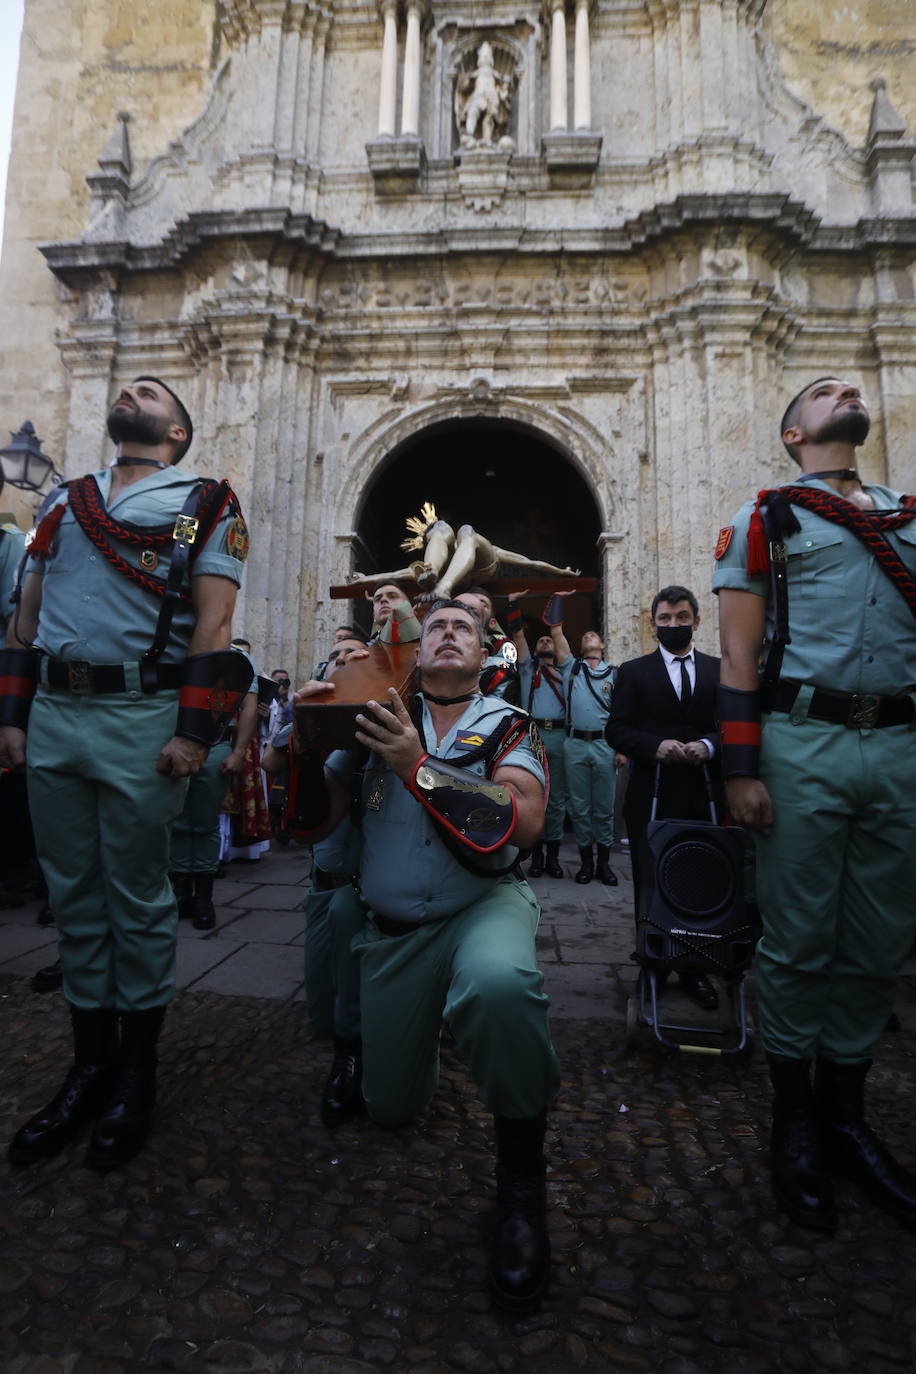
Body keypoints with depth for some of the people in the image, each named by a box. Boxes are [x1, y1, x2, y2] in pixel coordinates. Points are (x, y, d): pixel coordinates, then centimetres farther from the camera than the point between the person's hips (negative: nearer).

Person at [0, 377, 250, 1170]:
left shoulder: (203, 505, 4)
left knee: (138, 898, 4)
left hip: (139, 717, -5)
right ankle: (90, 1064, 27)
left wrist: (193, 732, -16)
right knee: (74, 895, 11)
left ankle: (136, 1075, 21)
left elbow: (212, 621, -7)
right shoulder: (66, 501, 19)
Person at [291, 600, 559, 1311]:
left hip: (483, 905, -3)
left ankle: (522, 1175, -14)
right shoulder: (379, 716, 2)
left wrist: (419, 767, -28)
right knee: (392, 1108, 12)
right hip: (392, 930, 3)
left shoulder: (508, 725, -4)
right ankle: (422, 1022, 45)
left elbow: (526, 821, -22)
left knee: (499, 984, -38)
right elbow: (316, 821, -2)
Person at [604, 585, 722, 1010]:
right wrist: (655, 747, -18)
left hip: (704, 795, 1)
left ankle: (694, 970, 21)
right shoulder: (633, 672, 6)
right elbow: (616, 729, -1)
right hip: (651, 796, -1)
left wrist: (709, 745, -16)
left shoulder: (719, 670, 10)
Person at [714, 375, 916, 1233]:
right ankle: (795, 1123, 20)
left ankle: (845, 1115, 27)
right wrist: (740, 770, -10)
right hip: (803, 746, -4)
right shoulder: (764, 519, 6)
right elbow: (738, 656, -1)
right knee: (797, 944, 3)